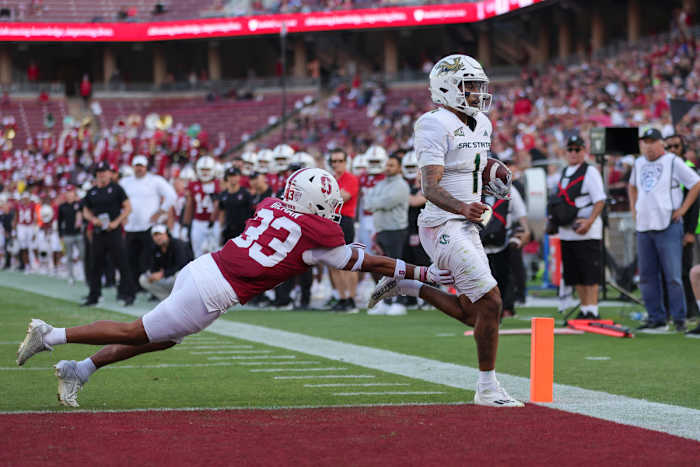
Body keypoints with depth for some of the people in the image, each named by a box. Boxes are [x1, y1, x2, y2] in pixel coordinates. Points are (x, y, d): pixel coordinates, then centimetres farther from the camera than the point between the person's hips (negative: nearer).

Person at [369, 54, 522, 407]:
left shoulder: (481, 125, 13)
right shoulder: (437, 126, -15)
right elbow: (431, 188, -24)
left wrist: (492, 184, 8)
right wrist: (461, 208, -41)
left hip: (467, 228, 9)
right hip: (444, 228, -9)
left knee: (471, 313, 12)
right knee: (490, 303, -12)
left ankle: (404, 286, 26)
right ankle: (488, 388, -3)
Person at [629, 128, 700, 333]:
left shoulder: (673, 162, -3)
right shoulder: (639, 164, 15)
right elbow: (633, 186, 34)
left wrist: (682, 209, -6)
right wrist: (633, 207, 19)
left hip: (668, 226, -6)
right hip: (643, 227, 6)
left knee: (673, 276, -9)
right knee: (647, 276, 6)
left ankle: (679, 319, -4)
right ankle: (656, 319, 12)